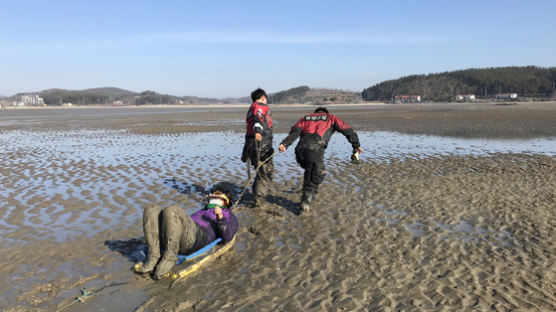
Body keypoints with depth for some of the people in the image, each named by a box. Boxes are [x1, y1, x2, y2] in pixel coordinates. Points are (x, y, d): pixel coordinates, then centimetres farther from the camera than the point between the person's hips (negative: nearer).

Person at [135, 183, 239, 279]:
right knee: (152, 210, -16)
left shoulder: (229, 215, 26)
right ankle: (154, 257, -21)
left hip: (197, 236, -6)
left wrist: (220, 217, -9)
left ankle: (170, 257, -23)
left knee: (172, 210, -32)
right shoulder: (201, 212, 45)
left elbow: (227, 237, 5)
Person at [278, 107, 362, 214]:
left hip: (300, 150, 4)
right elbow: (347, 130, 16)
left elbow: (295, 131, 11)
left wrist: (284, 144, -2)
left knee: (310, 171, 29)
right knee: (313, 179, 6)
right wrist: (356, 146, 17)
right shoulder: (330, 118, 25)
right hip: (314, 151, -4)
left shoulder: (305, 118, 29)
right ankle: (305, 205, 2)